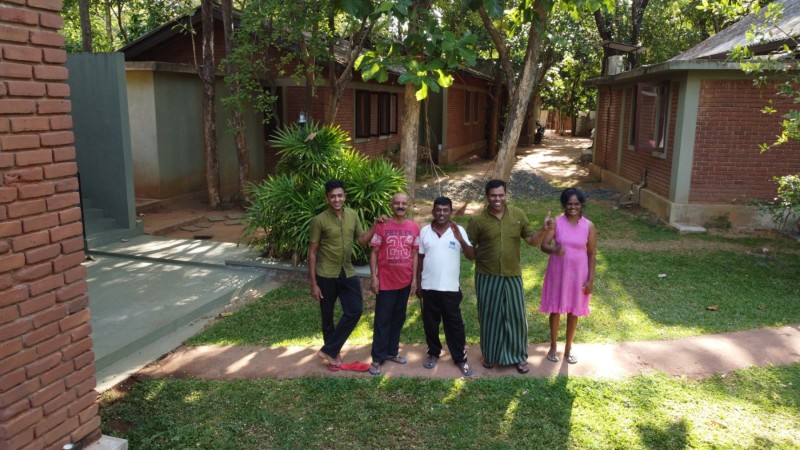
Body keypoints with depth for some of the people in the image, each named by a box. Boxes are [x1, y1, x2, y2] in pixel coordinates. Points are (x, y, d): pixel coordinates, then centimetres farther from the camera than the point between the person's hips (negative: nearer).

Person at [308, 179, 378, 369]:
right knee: (328, 317, 7)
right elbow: (312, 252, -9)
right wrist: (313, 283, -11)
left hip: (348, 273, 4)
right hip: (326, 275, -4)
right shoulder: (319, 220, -13)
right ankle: (334, 353, 26)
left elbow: (362, 240, 13)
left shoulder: (353, 215, 1)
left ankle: (329, 350, 11)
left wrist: (376, 225, -3)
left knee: (355, 310, 0)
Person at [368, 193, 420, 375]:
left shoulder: (414, 227, 1)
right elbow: (374, 252, -6)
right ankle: (378, 358, 11)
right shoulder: (382, 226, -9)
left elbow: (415, 254, 6)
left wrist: (414, 278, 3)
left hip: (405, 281, 4)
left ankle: (392, 352, 29)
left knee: (399, 318, 15)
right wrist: (373, 277, -11)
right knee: (382, 320, 3)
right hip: (386, 281, -4)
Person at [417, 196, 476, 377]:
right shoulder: (424, 231, 1)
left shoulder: (459, 230, -3)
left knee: (454, 324, 5)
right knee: (430, 323, 12)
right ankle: (433, 353, 31)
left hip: (451, 287, -1)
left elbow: (472, 256, -7)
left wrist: (461, 240, -23)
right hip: (429, 287, 2)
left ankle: (460, 358, 18)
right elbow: (420, 258, 7)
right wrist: (418, 283, 8)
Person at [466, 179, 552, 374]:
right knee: (489, 316, 11)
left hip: (512, 275, 2)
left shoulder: (518, 214, -2)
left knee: (516, 316, 9)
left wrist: (544, 229, -16)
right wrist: (479, 259, -16)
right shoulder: (478, 219, -8)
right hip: (487, 277, -1)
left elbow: (533, 241, 1)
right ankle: (490, 355, 30)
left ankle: (519, 356, 28)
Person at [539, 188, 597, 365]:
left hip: (578, 274, 1)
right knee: (555, 309, 10)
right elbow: (543, 245, -13)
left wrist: (591, 279, -5)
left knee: (574, 311, 12)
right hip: (558, 272, 0)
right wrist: (554, 249, -36)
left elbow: (592, 254, -2)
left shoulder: (589, 226, -7)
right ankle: (553, 347, 29)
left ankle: (568, 348, 29)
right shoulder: (556, 222, -9)